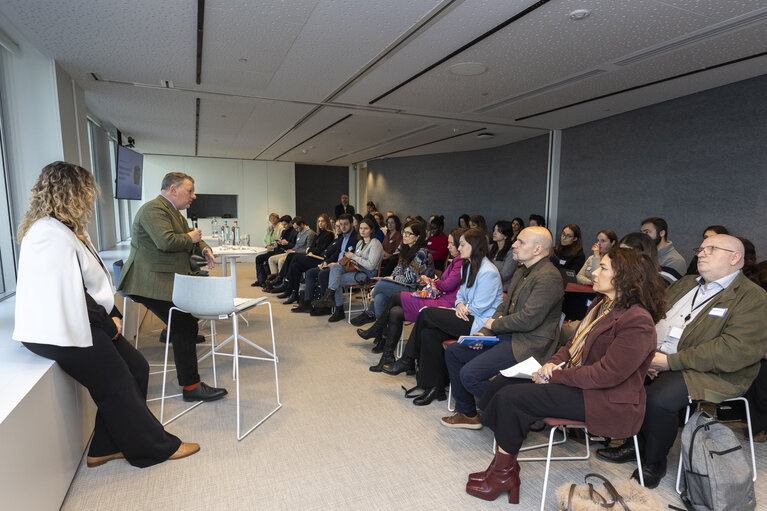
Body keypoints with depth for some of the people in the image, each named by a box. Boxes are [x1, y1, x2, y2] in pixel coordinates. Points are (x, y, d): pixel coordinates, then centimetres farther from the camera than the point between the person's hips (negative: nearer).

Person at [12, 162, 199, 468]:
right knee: (116, 385, -2)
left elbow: (89, 284, 12)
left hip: (81, 321, 10)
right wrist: (107, 324, -12)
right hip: (59, 332, -10)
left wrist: (111, 316, 4)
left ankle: (108, 447, 21)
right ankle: (156, 448, 15)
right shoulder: (52, 234, -20)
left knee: (136, 369, 8)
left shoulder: (64, 230, 13)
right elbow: (71, 296, -23)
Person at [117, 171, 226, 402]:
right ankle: (191, 387, -7)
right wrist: (190, 238, -12)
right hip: (151, 283, -11)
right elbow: (166, 241, -30)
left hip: (168, 280, 11)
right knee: (185, 328, -14)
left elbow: (190, 238, 25)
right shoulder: (154, 209, -15)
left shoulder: (173, 211, 19)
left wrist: (204, 248, 4)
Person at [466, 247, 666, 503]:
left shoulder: (637, 321, -21)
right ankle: (503, 466, 4)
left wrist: (555, 376, -18)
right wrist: (554, 362, -3)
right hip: (576, 379, 10)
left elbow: (606, 373, -24)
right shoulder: (602, 305, 10)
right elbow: (574, 343, 16)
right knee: (503, 382, -2)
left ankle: (503, 474, 4)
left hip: (605, 401, -10)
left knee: (510, 397, -18)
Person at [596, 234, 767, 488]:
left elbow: (736, 350, -19)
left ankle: (654, 463, -3)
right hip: (656, 358, 7)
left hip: (710, 372, -7)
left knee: (660, 397, -30)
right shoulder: (685, 284, 17)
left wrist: (670, 362, -23)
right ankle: (635, 443, 6)